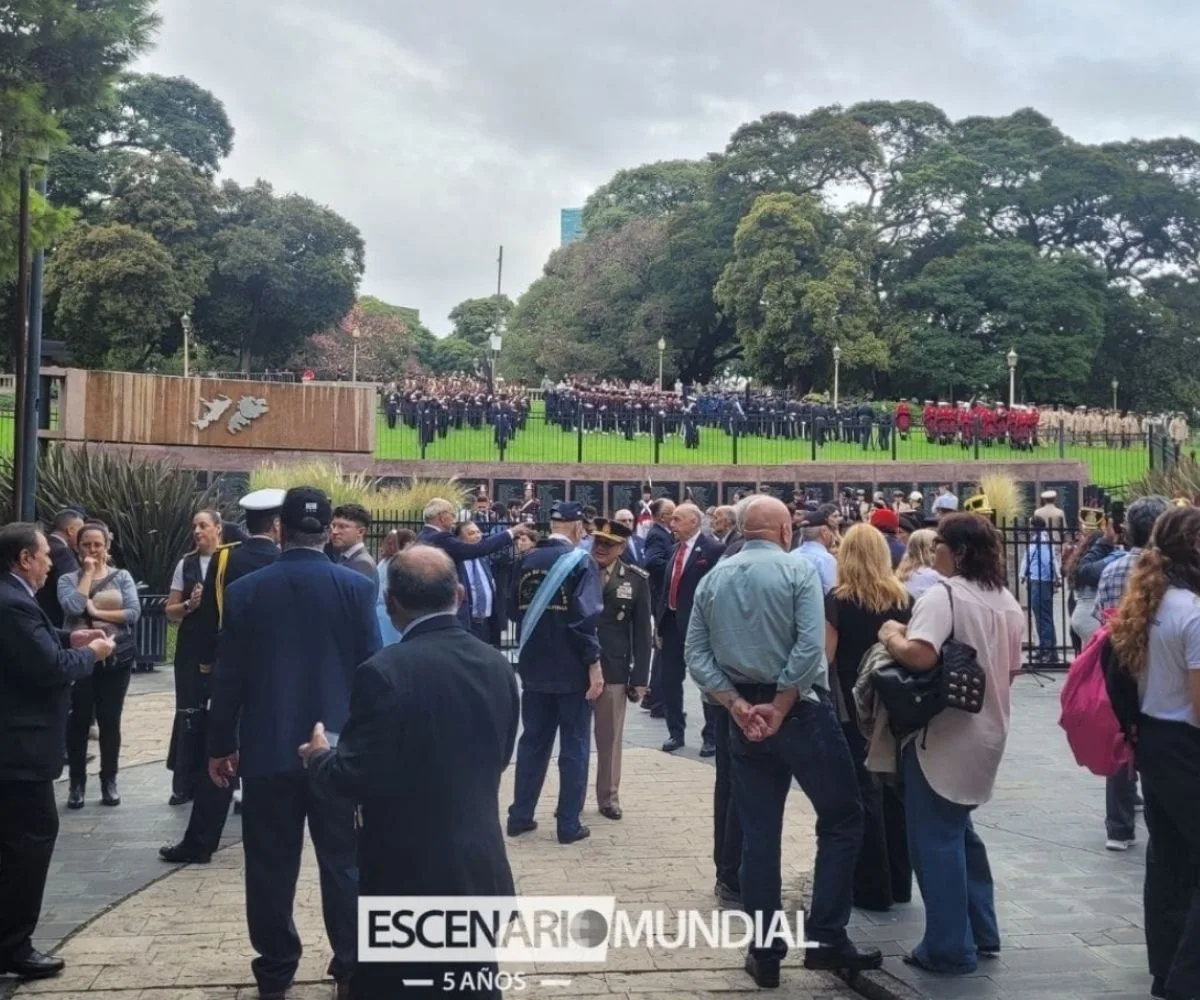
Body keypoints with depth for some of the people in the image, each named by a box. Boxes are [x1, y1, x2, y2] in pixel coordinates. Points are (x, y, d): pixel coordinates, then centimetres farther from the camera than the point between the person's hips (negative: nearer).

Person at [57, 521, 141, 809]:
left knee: (110, 721, 7)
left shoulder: (122, 577, 4)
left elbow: (133, 613, -8)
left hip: (116, 658, 0)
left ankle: (109, 780, 18)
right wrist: (88, 572, -9)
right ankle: (77, 783, 15)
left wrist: (97, 612, -13)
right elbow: (74, 607, -17)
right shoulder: (68, 579, 3)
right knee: (79, 720, 3)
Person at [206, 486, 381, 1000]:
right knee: (343, 862, 9)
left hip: (268, 747, 0)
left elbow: (229, 675, -1)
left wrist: (221, 744, 9)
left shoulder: (245, 590, -4)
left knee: (271, 864, 10)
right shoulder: (357, 587, -6)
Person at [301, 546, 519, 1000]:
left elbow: (357, 778, -18)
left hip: (406, 875, -5)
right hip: (482, 871, 6)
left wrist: (319, 757, 2)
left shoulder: (384, 671, -20)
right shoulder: (497, 666, 0)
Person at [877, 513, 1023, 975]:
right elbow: (1012, 670, 16)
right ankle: (982, 932, 30)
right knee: (959, 830, 23)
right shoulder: (1008, 602, 9)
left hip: (944, 737, -8)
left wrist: (891, 635, -14)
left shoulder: (943, 594, -17)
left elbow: (919, 656, -32)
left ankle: (950, 948, 11)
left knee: (936, 839, 3)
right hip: (986, 735, 8)